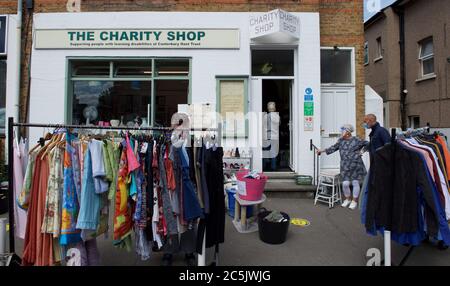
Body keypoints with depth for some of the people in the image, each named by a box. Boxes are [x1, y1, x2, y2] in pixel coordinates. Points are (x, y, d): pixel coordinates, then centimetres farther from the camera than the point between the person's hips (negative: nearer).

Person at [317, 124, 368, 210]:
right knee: (345, 183, 0)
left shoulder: (356, 140, -7)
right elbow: (334, 148, 15)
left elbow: (367, 144, 4)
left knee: (355, 182, 5)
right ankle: (347, 199, 24)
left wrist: (362, 151, -6)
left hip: (356, 165, -3)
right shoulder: (341, 140, 7)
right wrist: (322, 151, 14)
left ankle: (354, 201, 21)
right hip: (345, 166, 3)